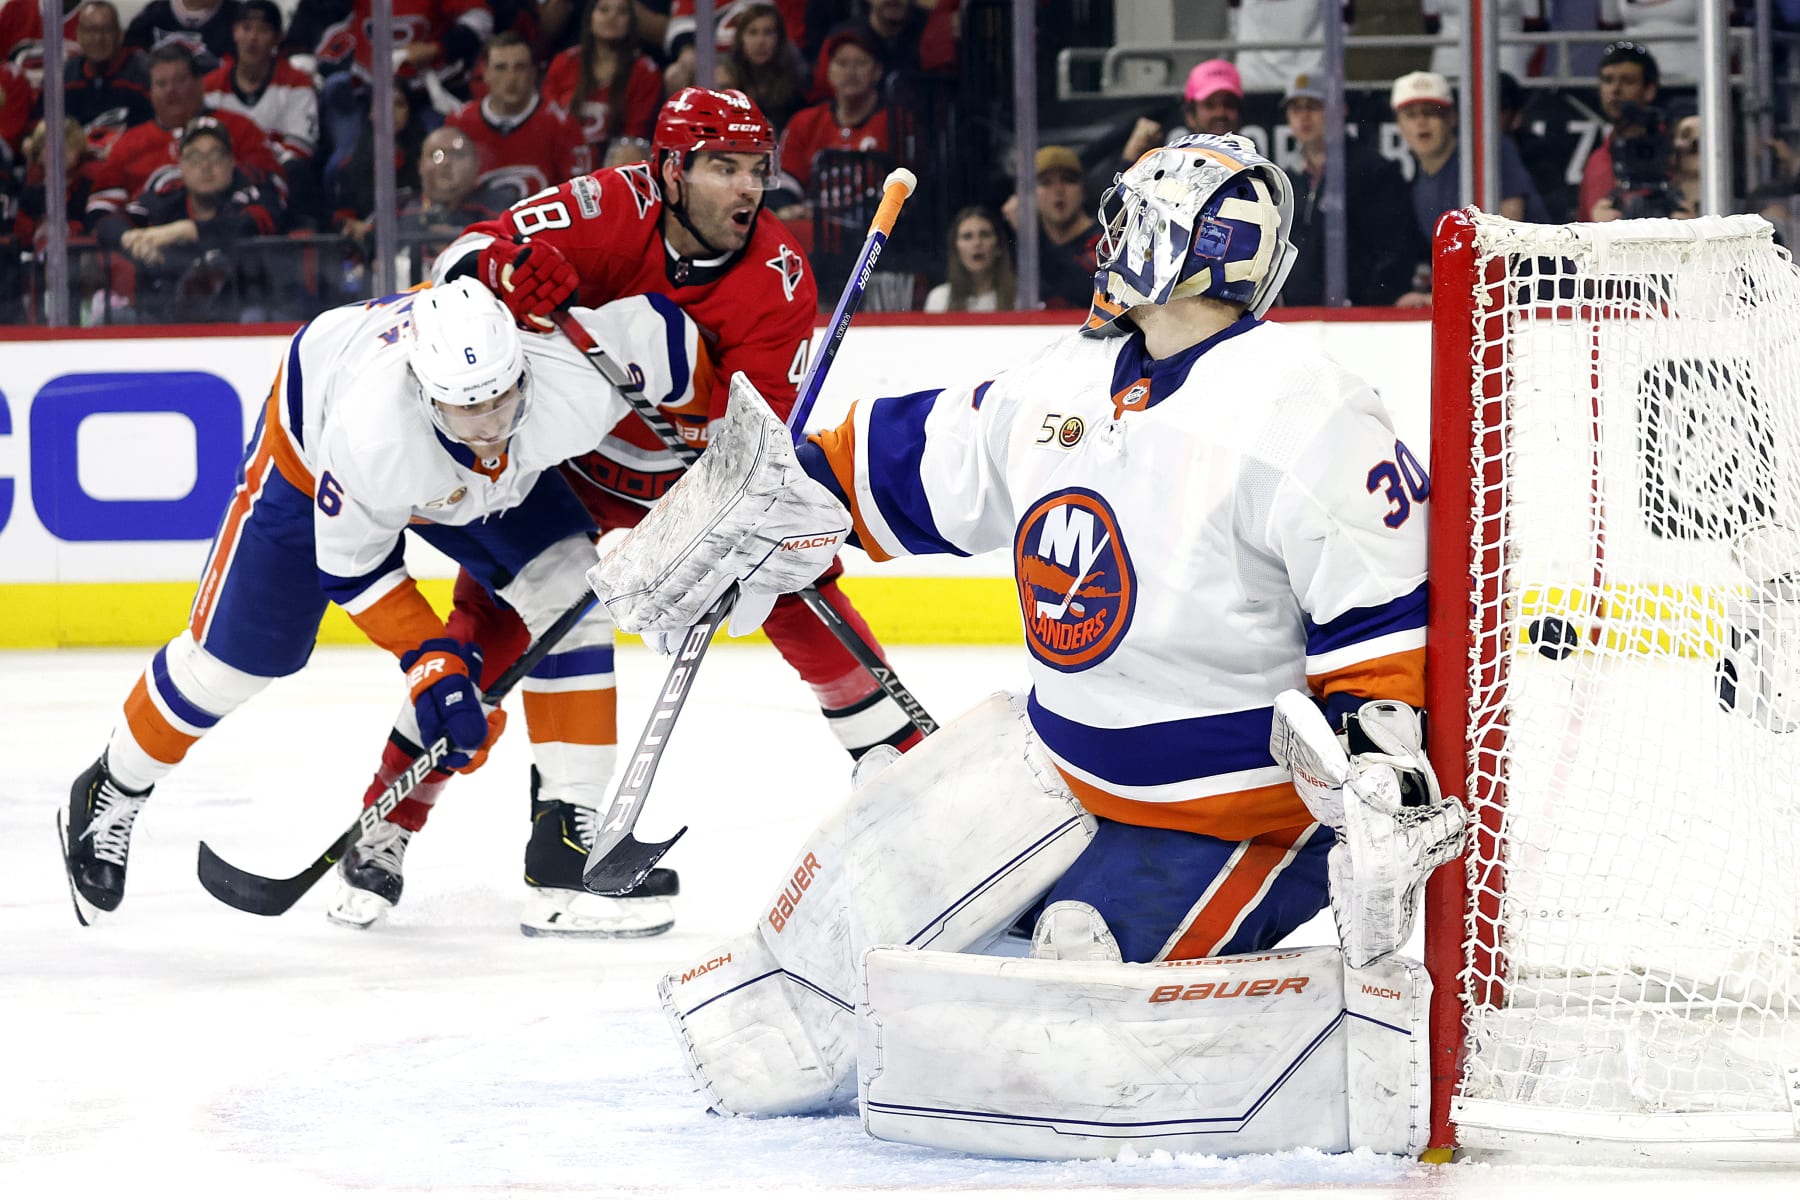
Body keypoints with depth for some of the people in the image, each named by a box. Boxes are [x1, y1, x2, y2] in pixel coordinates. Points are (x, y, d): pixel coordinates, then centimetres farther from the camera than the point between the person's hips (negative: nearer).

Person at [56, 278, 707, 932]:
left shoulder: (575, 380, -43)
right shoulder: (368, 436, -46)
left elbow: (662, 326, -22)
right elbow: (349, 563, -28)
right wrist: (430, 662, -32)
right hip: (311, 447, -3)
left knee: (569, 599, -16)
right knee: (230, 656, 3)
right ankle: (109, 795, 29)